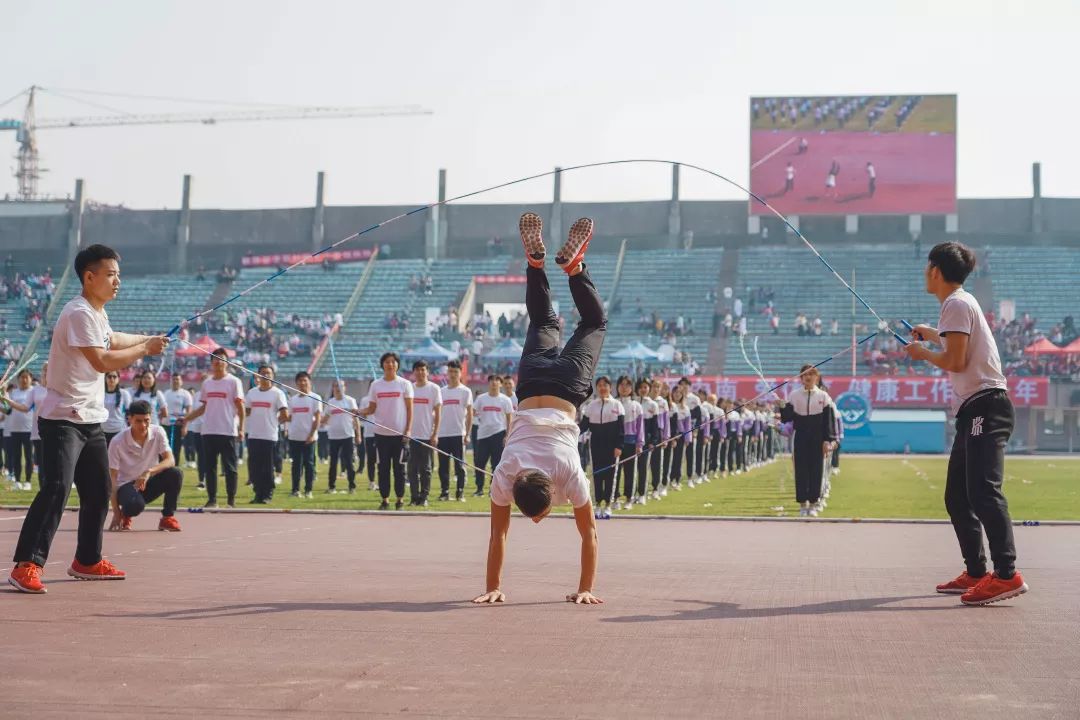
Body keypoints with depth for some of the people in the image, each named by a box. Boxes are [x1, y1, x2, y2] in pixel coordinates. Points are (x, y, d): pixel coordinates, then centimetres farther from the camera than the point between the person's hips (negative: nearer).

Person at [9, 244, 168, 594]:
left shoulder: (97, 313, 13)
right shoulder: (79, 313, -18)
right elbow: (102, 361, -25)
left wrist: (146, 338, 34)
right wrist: (145, 349, -17)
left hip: (90, 419, 10)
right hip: (62, 418, -10)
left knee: (99, 491, 14)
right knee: (56, 488, -20)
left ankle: (87, 561, 27)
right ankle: (27, 565, -20)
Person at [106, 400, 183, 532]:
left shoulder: (158, 432, -9)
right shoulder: (117, 442, -16)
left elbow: (170, 461, -19)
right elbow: (112, 479, -14)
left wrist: (149, 472, -38)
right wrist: (116, 513, -20)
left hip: (149, 483, 3)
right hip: (127, 485, -3)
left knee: (175, 474, -27)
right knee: (136, 505, -38)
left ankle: (168, 517, -9)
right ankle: (125, 514, 2)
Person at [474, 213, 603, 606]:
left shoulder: (571, 476, -31)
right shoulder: (505, 475, -28)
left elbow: (588, 533, -23)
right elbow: (498, 534, -18)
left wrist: (586, 588, -21)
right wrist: (493, 587, -18)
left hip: (566, 388, -1)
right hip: (534, 386, 1)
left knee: (594, 324, 24)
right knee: (544, 324, 27)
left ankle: (574, 265, 22)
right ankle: (536, 260, 30)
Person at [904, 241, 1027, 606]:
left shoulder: (956, 304, -9)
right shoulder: (962, 302, 20)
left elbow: (955, 361, -18)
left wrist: (923, 353, -1)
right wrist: (932, 334, 48)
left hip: (985, 407, -10)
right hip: (974, 411, 10)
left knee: (983, 491, -19)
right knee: (958, 496, 12)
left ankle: (1006, 574, -26)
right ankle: (976, 573, 14)